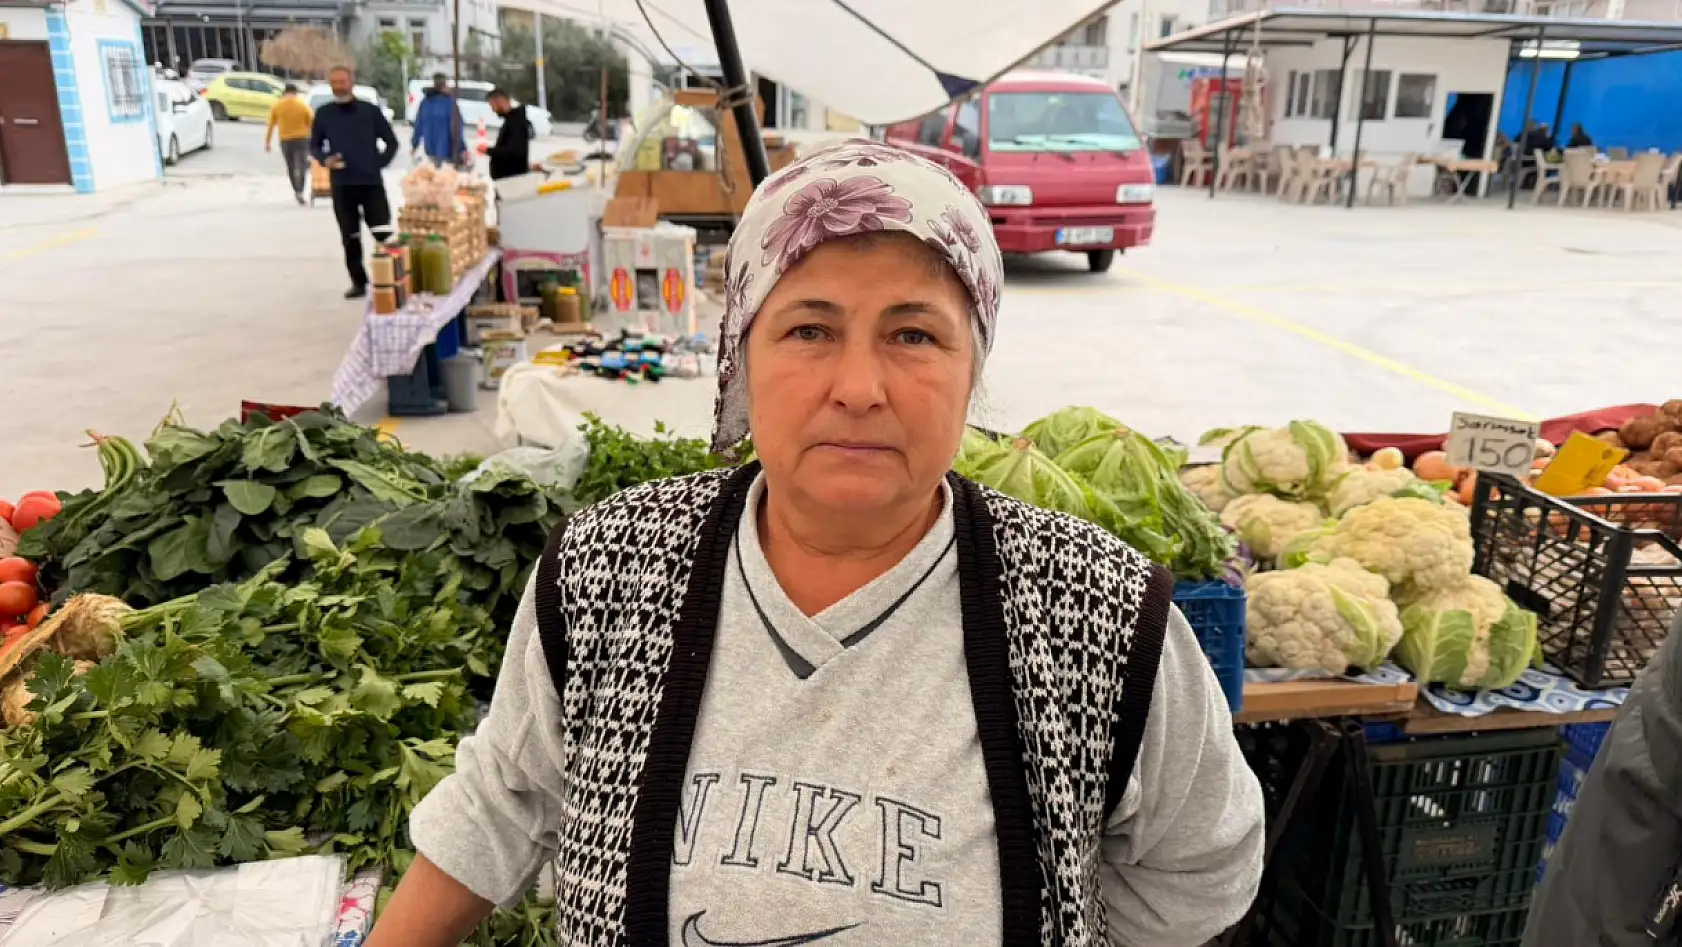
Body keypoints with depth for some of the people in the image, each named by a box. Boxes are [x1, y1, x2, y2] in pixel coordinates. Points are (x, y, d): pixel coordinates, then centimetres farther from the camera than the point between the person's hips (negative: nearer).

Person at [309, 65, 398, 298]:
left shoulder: (370, 110, 1)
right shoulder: (324, 114, 6)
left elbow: (391, 141, 7)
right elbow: (314, 145, 13)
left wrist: (379, 164, -2)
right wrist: (325, 159, -7)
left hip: (371, 182, -2)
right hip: (341, 185, 2)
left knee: (384, 234, -10)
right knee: (350, 238, 7)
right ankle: (359, 282, 16)